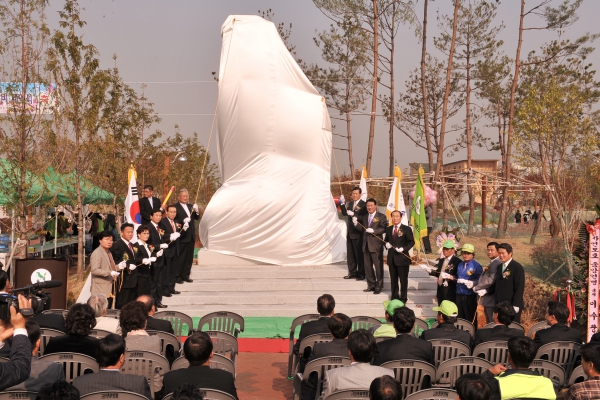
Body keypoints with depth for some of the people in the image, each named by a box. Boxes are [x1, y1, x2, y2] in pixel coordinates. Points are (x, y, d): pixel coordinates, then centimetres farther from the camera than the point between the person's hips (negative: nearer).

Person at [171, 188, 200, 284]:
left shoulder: (190, 207, 17)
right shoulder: (175, 207, -5)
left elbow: (197, 218, 12)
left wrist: (196, 211, -6)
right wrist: (183, 222, -25)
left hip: (191, 237, 7)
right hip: (182, 236, -7)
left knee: (189, 257, 9)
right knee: (180, 257, -4)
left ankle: (185, 275, 17)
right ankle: (178, 276, 4)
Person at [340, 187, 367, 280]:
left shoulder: (363, 205, -9)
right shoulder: (350, 204, 14)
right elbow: (344, 213, 8)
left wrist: (353, 214, -24)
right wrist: (343, 205, -6)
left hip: (358, 234, -7)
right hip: (350, 233, 7)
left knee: (359, 254, 1)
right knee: (350, 254, 11)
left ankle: (361, 273, 9)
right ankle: (352, 272, 20)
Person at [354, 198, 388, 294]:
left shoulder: (381, 217, -3)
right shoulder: (364, 217, 15)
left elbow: (384, 228, -15)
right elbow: (362, 229, 14)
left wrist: (373, 231, -25)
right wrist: (356, 224, -2)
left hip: (376, 246, -6)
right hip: (366, 245, 6)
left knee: (378, 267, 1)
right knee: (367, 266, 11)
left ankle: (379, 286, 9)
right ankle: (371, 285, 22)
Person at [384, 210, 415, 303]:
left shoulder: (406, 229, -3)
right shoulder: (388, 229, 11)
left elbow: (411, 242, -4)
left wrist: (403, 248, -19)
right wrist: (386, 244, -4)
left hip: (402, 258, -4)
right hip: (391, 258, 4)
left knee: (403, 280, 1)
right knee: (393, 279, 11)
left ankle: (403, 298, 10)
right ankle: (394, 297, 21)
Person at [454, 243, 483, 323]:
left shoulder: (476, 266, -8)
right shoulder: (460, 265, 15)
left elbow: (480, 279, -13)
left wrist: (472, 283, -27)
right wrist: (451, 277, 4)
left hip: (470, 295, -7)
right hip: (459, 294, 7)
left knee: (470, 318, -1)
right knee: (460, 317, 13)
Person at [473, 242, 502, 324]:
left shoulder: (497, 263, -15)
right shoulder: (490, 263, 18)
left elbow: (491, 280, -23)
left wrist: (476, 287, -14)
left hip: (491, 298, -10)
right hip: (486, 298, 10)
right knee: (489, 322, 15)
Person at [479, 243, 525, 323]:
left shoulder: (517, 267, -8)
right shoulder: (499, 267, 16)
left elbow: (520, 288, -12)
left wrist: (516, 306, -18)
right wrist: (486, 291, 2)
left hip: (511, 306, -7)